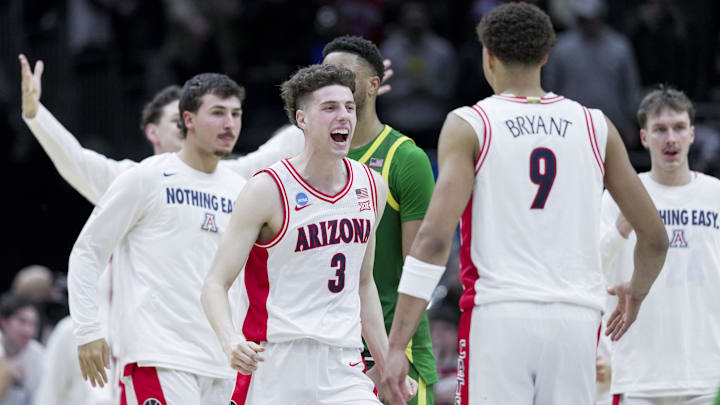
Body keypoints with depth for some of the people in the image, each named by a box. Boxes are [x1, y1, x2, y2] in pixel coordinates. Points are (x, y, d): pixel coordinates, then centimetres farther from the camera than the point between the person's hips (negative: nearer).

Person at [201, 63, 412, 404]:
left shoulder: (372, 187, 10)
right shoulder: (268, 190, -7)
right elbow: (215, 285, -9)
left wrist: (388, 366, 17)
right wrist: (231, 342, -29)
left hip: (343, 367, 4)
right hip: (275, 362, -4)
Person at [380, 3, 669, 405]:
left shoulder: (468, 126, 0)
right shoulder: (596, 128, 10)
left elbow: (435, 237, -11)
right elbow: (656, 237, 12)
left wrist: (397, 346, -13)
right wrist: (635, 294, 34)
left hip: (498, 316, -3)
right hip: (576, 320, 3)